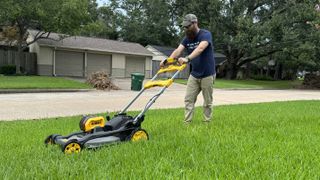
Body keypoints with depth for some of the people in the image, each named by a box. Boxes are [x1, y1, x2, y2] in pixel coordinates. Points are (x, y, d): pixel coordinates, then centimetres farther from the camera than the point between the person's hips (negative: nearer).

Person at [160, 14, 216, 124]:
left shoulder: (206, 34, -14)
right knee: (188, 99, 1)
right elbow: (178, 50, -12)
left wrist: (187, 58, -50)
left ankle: (207, 122, 18)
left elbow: (200, 48, -34)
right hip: (194, 74, 5)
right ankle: (187, 122, 6)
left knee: (207, 101, 6)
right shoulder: (187, 38, 3)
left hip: (207, 75, -5)